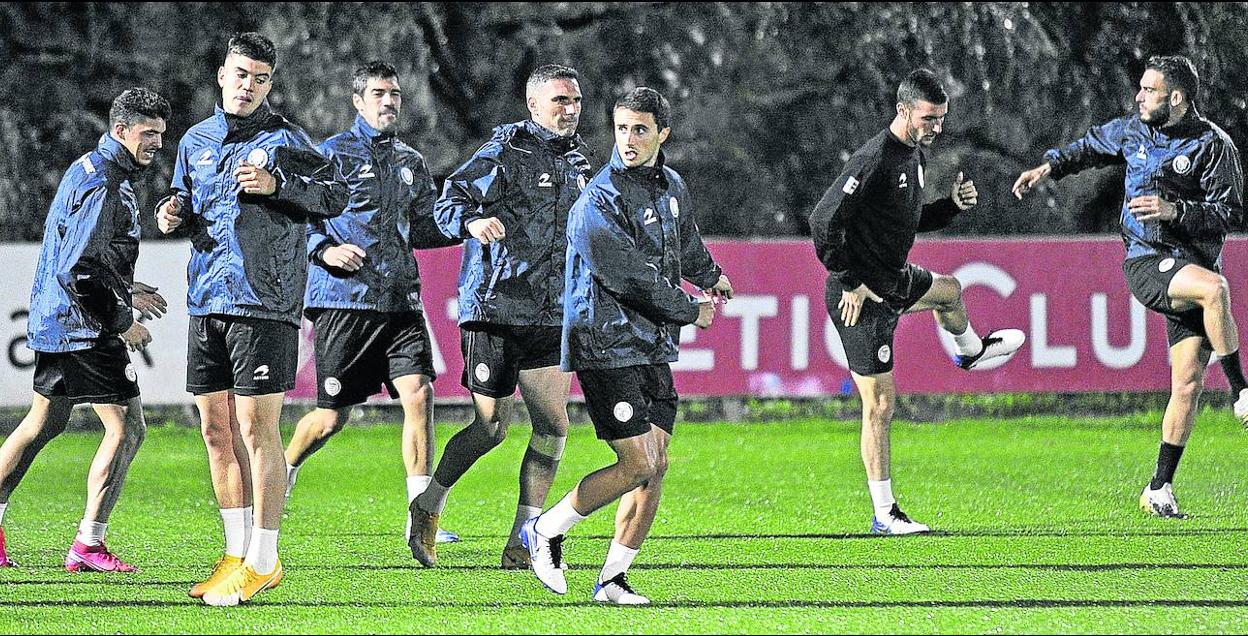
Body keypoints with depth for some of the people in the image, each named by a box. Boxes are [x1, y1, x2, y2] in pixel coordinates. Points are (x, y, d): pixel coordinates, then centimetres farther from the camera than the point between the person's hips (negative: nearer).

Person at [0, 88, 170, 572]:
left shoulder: (87, 170, 15)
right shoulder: (106, 186, -19)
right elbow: (83, 269, -25)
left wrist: (124, 291, 26)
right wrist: (121, 322, -16)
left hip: (55, 322, 11)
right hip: (85, 330, -11)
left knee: (42, 424, 21)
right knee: (126, 428, -9)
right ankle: (88, 545, -9)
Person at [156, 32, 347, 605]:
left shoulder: (284, 140, -2)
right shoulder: (196, 142, 15)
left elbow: (336, 195, -7)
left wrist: (276, 184, -19)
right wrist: (173, 212, 5)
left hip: (264, 302, -6)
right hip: (206, 301, 6)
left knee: (255, 427, -8)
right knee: (217, 428, 8)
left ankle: (263, 561, -3)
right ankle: (238, 552, 16)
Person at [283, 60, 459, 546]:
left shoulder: (411, 163, 17)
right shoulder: (333, 154, -1)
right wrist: (323, 251, -19)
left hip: (400, 301, 4)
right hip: (343, 300, -4)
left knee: (419, 394, -14)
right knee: (331, 418, 0)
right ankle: (282, 474, 31)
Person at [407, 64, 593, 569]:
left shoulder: (578, 159, 14)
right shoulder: (506, 151, -8)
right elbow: (448, 202, -14)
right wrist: (473, 221, -34)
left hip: (551, 318, 6)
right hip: (494, 309, -6)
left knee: (553, 426, -3)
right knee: (491, 427, -3)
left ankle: (521, 544, 4)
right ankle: (428, 507, 20)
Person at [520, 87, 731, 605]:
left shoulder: (671, 186, 10)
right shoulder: (599, 202, -16)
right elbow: (633, 279, -19)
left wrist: (710, 275, 52)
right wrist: (691, 312, -6)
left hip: (654, 347, 8)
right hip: (608, 345, -8)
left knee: (656, 465, 1)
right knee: (637, 464, -13)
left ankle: (613, 579, 8)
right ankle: (545, 532, 6)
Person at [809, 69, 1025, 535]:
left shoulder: (916, 154, 6)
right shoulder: (874, 160, -24)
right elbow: (824, 221, -28)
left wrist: (953, 204, 3)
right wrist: (850, 283, -23)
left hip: (894, 281, 10)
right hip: (863, 296, -9)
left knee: (949, 290, 37)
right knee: (880, 405, -7)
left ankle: (971, 352, 70)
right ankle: (884, 516, -2)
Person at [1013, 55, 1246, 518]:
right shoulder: (1133, 131, 8)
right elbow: (1091, 147, 29)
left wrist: (1173, 211, -18)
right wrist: (1050, 166, 16)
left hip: (1195, 265, 0)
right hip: (1147, 262, 0)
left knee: (1188, 382, -3)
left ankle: (1160, 489, 7)